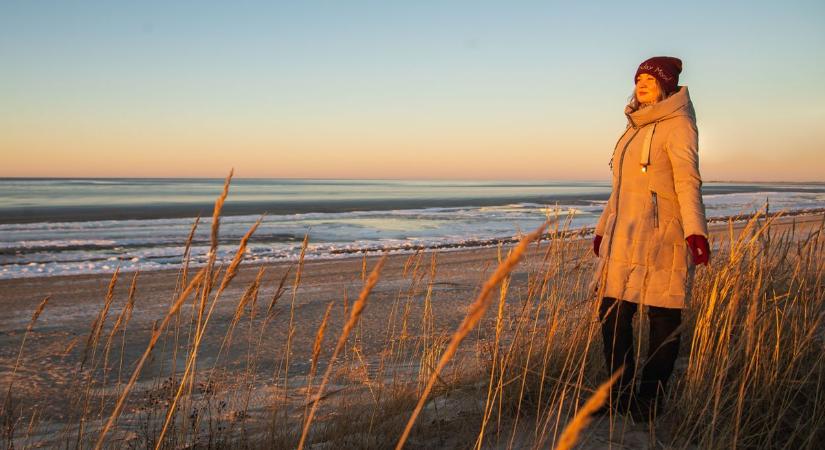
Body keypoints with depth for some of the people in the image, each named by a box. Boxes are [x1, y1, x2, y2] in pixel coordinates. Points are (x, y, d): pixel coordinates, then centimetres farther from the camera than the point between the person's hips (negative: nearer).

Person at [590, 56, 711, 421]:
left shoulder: (677, 123, -4)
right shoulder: (637, 126, 19)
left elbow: (688, 179, -16)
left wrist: (695, 231, -27)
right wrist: (604, 228, 26)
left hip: (659, 237, -8)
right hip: (625, 240, 8)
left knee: (663, 318, 2)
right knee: (612, 313, 7)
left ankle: (650, 401, 13)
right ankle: (621, 396, 20)